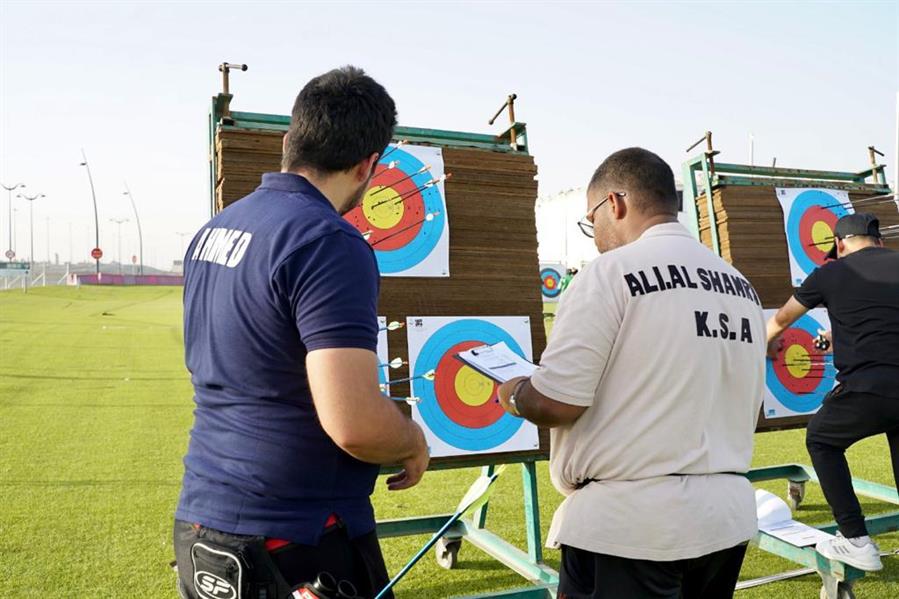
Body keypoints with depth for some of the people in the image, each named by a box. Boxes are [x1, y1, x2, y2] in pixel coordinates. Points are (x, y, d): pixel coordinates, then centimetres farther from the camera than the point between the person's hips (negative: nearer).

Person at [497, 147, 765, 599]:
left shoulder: (611, 271, -14)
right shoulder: (742, 287, 9)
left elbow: (555, 404, -19)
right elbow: (742, 405, 17)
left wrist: (513, 394, 1)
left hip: (629, 526, -7)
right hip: (728, 516, 8)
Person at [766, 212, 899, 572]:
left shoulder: (831, 272, 7)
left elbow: (781, 319, 23)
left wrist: (768, 342, 45)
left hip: (867, 389, -4)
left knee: (821, 441, 21)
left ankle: (856, 542, 15)